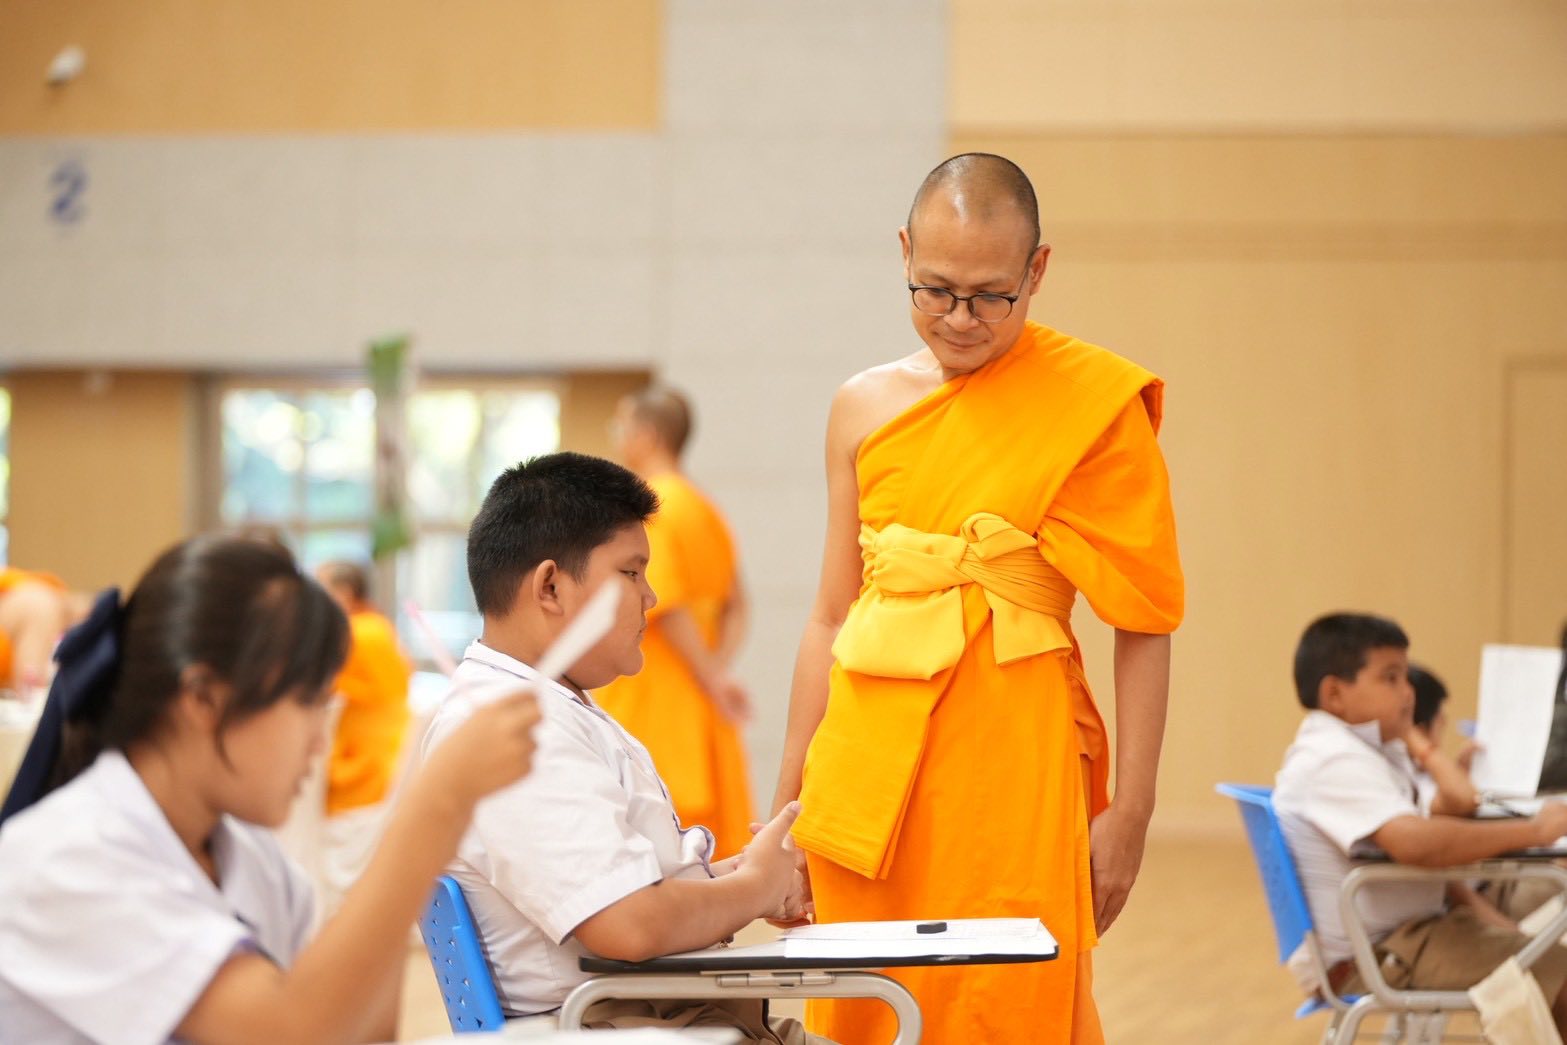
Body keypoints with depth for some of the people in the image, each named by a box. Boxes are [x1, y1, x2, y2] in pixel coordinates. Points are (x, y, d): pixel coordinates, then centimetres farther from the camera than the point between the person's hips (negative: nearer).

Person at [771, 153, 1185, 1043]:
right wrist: (788, 802, 12)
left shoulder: (1094, 402, -3)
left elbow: (1143, 623, -4)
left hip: (1011, 764, -4)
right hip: (871, 764, 4)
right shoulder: (865, 408, 9)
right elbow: (832, 618, 13)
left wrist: (1130, 812, -8)